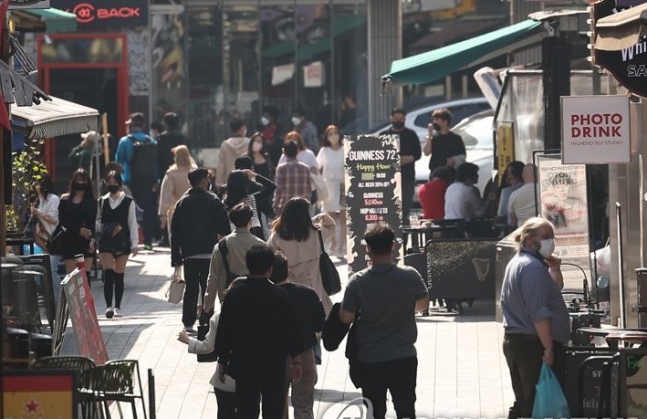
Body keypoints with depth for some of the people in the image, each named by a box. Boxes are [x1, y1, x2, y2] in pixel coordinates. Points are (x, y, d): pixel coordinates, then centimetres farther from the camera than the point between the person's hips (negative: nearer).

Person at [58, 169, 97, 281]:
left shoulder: (91, 201, 7)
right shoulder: (66, 199, 5)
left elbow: (92, 223, 2)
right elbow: (62, 221, 1)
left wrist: (92, 239, -13)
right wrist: (79, 230, -10)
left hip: (86, 241, 0)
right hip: (71, 241, 0)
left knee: (86, 275, -6)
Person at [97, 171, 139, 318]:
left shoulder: (128, 202, 1)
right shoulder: (102, 202, 7)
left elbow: (132, 224, 2)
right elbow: (97, 223, 13)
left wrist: (134, 244, -2)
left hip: (122, 243, 0)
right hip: (106, 243, 0)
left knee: (119, 276, 6)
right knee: (108, 274, -12)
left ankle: (117, 307, 14)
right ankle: (109, 306, -16)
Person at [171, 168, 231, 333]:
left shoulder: (182, 203, 8)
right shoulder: (213, 201, -4)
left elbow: (175, 232, 8)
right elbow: (224, 229, -7)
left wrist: (176, 259, 11)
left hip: (189, 254, 3)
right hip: (209, 253, -3)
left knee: (191, 289, 10)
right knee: (208, 289, 0)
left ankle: (188, 324, 10)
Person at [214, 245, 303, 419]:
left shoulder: (234, 295, -7)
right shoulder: (280, 296, -11)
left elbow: (223, 332, -1)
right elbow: (292, 331, -5)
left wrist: (222, 361, 11)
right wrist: (296, 361, 7)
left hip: (244, 365, 1)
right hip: (274, 366, -1)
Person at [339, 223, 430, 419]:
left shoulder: (357, 282, -15)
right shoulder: (410, 276, -11)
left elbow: (346, 318, -9)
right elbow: (423, 304, 6)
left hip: (369, 360, 0)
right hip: (404, 358, 0)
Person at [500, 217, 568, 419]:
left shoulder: (517, 263, 17)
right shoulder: (533, 267, -16)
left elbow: (556, 288, 28)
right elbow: (539, 313, -22)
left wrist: (554, 269, 10)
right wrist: (549, 348, -21)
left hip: (514, 341, 10)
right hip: (533, 344, -10)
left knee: (524, 401, 14)